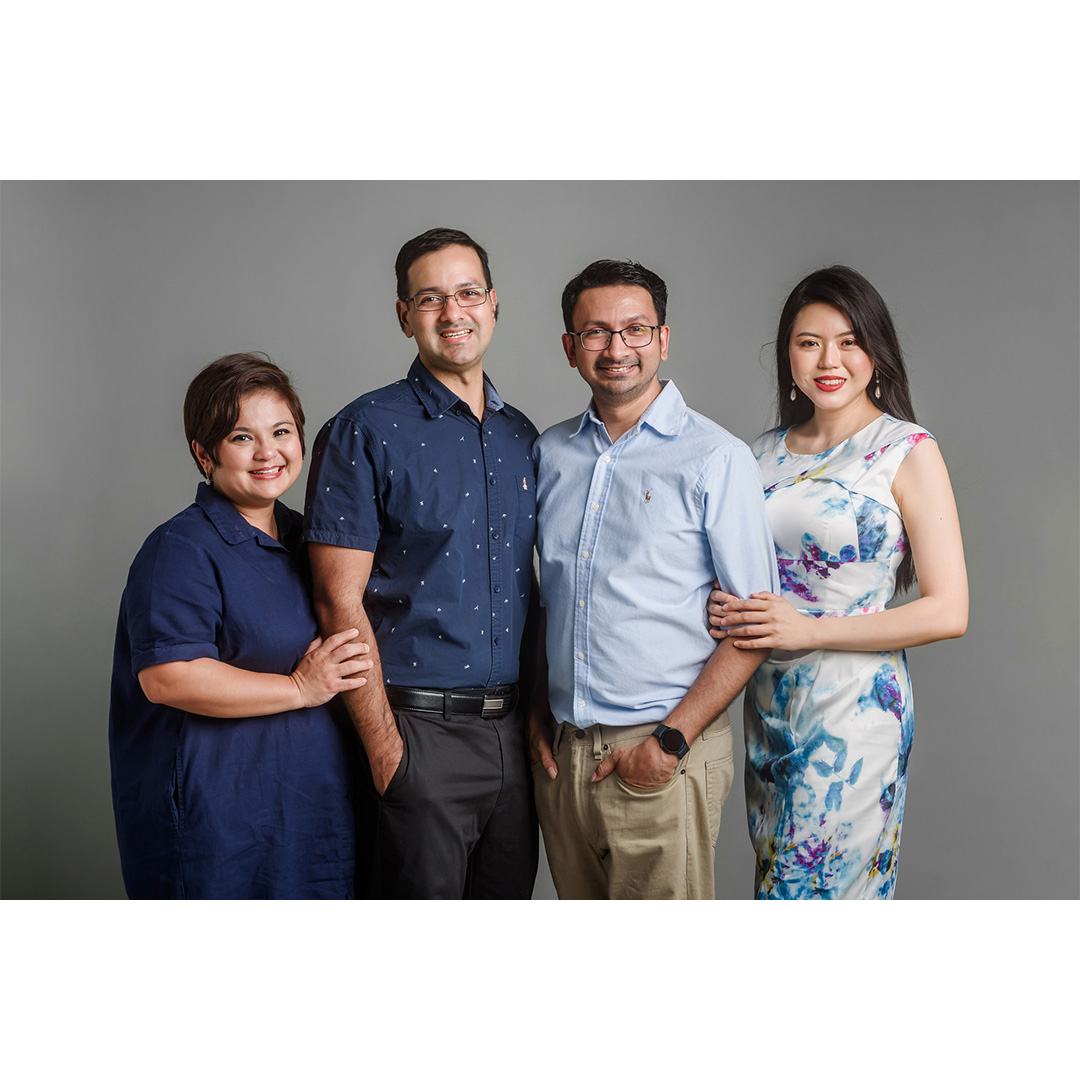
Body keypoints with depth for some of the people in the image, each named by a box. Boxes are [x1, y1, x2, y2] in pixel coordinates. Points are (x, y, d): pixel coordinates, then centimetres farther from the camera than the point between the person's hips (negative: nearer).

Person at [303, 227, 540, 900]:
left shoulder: (523, 438, 12)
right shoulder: (366, 433, -7)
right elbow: (340, 603, -11)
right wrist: (384, 748, -15)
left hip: (513, 733, 6)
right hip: (419, 730, -5)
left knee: (511, 896, 14)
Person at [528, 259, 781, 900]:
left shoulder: (717, 460, -7)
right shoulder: (551, 453, 9)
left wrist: (672, 740, -14)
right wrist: (538, 710, 8)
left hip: (662, 760, -4)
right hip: (559, 751, 5)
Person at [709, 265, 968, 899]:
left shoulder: (908, 452, -7)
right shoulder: (768, 453, 9)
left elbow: (948, 612, -12)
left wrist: (807, 629, -17)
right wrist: (726, 606, -4)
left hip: (855, 705, -5)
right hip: (769, 700, 5)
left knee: (819, 892, 0)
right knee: (777, 879, 13)